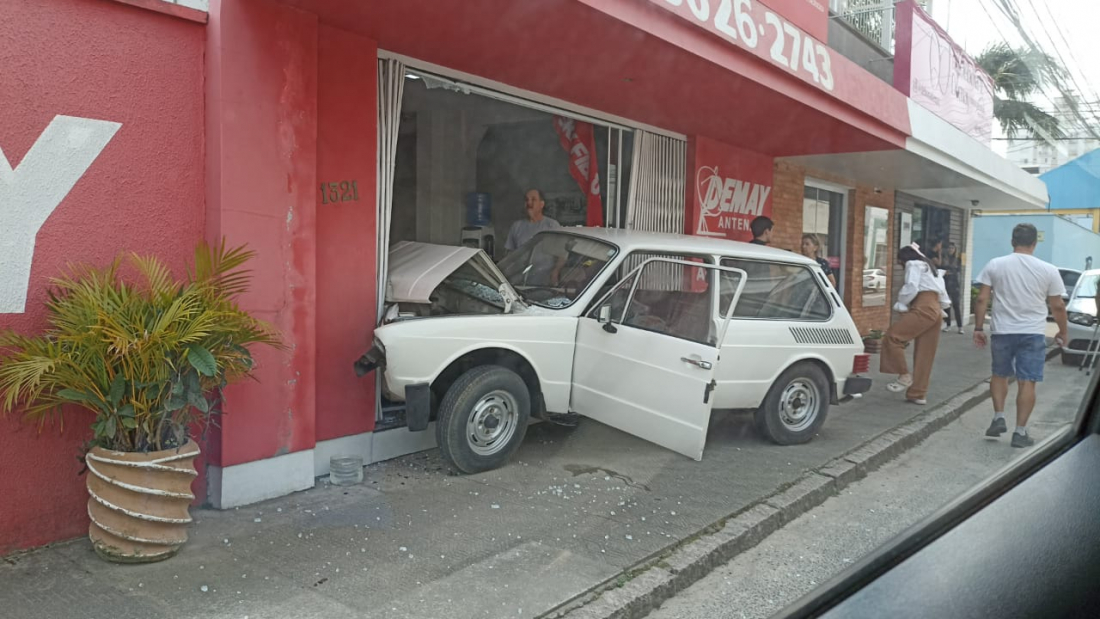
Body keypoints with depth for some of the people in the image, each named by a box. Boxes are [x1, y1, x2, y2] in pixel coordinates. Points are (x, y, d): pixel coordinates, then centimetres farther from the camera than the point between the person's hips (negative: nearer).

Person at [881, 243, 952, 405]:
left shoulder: (913, 264, 2)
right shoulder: (928, 266, 30)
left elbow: (911, 288, -11)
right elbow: (941, 290, 27)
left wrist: (900, 305, -1)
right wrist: (943, 304, 30)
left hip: (923, 308, -10)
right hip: (935, 310, 10)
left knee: (892, 336, -11)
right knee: (925, 354, 6)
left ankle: (904, 376, -10)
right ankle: (918, 394, 5)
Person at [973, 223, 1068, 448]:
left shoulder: (995, 265, -3)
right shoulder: (1048, 270, -3)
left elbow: (982, 299, -4)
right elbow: (1058, 306, 2)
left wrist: (978, 328, 4)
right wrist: (1062, 332, 17)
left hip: (1002, 331, 1)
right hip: (1033, 333, -1)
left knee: (999, 375, 21)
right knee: (1027, 382, 3)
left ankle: (998, 418, 11)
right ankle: (1020, 432, 4)